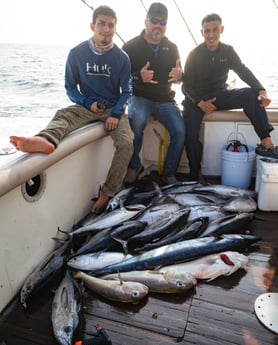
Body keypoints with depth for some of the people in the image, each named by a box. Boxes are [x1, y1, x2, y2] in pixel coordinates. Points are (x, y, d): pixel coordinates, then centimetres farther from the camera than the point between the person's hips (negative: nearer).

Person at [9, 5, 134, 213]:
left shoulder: (122, 57, -1)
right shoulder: (77, 53, 0)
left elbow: (126, 91, 1)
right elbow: (70, 87, 5)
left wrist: (116, 115, -16)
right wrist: (88, 103, -13)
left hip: (113, 109, 0)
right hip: (86, 106, 1)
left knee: (126, 143, -28)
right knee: (62, 115, -32)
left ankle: (107, 193, -21)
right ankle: (45, 141, -68)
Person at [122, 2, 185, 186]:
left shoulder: (172, 47, 12)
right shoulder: (131, 46, 0)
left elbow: (179, 74, 18)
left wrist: (179, 74, -8)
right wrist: (139, 77, -26)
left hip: (165, 99, 4)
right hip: (140, 97, -3)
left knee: (180, 130, -19)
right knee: (137, 120, -35)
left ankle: (169, 174, -2)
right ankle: (134, 166, -13)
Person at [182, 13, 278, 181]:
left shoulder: (228, 51, 5)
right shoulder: (194, 54, -4)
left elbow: (244, 71, -5)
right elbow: (187, 85, -6)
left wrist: (261, 90, -24)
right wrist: (199, 102, -26)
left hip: (219, 95, 3)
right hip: (197, 99, -2)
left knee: (251, 95, -22)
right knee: (191, 136, -26)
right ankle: (195, 175, -8)